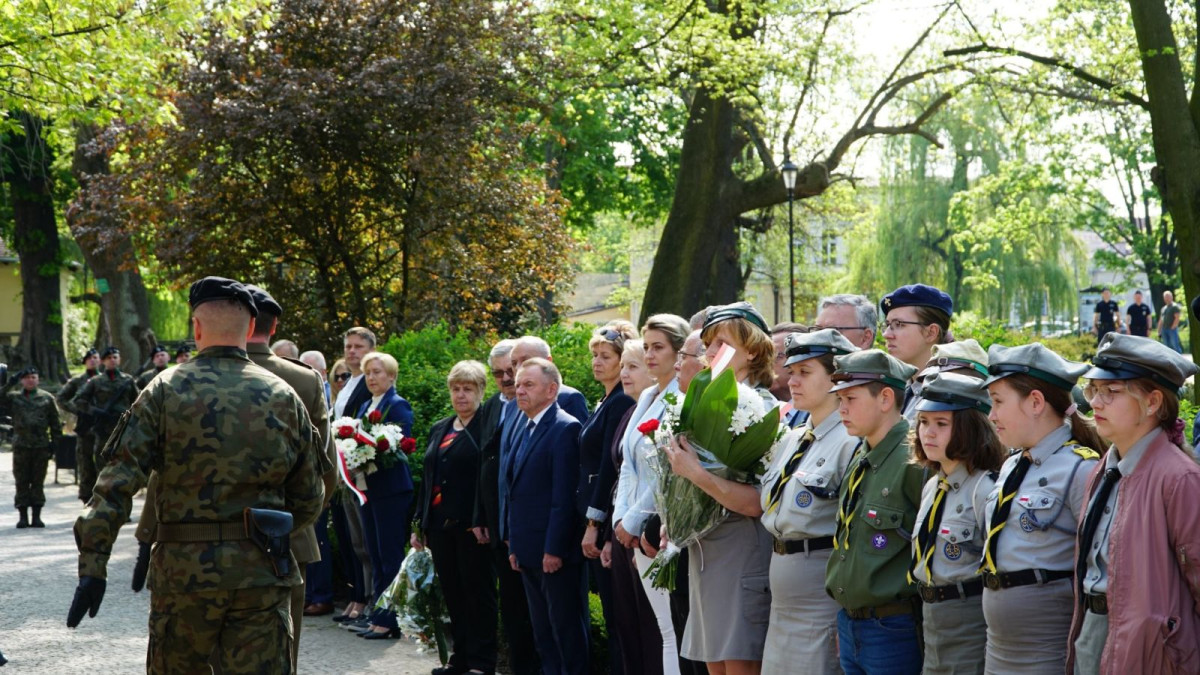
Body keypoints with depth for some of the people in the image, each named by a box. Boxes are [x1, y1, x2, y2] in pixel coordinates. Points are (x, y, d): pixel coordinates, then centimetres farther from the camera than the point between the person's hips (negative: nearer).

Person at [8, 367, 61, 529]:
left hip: (41, 447, 0)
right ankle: (23, 516, 7)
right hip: (21, 447, 0)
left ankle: (37, 516, 9)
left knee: (38, 482, 4)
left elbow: (55, 423, 10)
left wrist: (54, 443, 3)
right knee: (22, 482, 2)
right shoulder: (13, 398, 8)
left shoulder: (46, 398, 8)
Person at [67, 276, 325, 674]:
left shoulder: (165, 391, -2)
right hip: (261, 573, 1)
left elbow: (117, 481, -10)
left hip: (184, 567, -1)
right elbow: (309, 498, 8)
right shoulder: (284, 397, 4)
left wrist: (92, 566, -10)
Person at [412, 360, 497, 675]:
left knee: (477, 593, 0)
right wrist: (420, 524, 17)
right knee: (452, 593, 11)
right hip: (440, 524, 7)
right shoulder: (439, 430, 17)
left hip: (471, 525, -7)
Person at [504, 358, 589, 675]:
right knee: (542, 631, 14)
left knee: (566, 628, -1)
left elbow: (564, 496, -18)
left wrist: (554, 549, -20)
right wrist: (514, 544, 13)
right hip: (529, 552, 9)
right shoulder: (525, 428, 15)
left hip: (556, 552, -9)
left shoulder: (565, 428, -13)